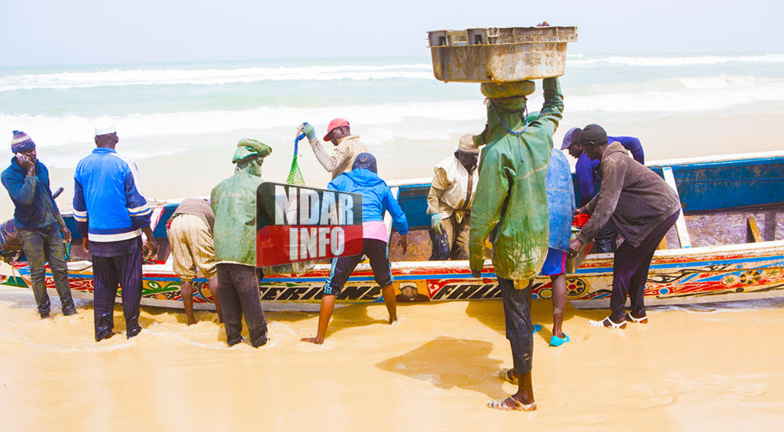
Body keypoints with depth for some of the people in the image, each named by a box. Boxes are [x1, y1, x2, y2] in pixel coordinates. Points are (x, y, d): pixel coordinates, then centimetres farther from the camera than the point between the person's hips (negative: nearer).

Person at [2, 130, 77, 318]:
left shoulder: (41, 167, 6)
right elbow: (26, 198, -27)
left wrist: (62, 225, 20)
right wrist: (30, 171, -25)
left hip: (51, 226, 5)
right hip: (30, 230, -5)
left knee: (60, 269, 6)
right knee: (38, 273, 1)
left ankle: (69, 310, 14)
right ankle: (44, 312, 14)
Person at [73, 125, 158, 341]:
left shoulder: (82, 166, 4)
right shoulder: (124, 164, -10)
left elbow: (79, 207, 11)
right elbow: (137, 204, -10)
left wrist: (84, 236, 22)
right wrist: (150, 237, -4)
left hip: (97, 237, 4)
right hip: (125, 236, -4)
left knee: (102, 283, 14)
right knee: (130, 282, 8)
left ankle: (102, 329, 19)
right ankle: (132, 327, 15)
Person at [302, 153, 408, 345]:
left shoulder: (342, 180, 20)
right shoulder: (381, 186, 26)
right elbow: (398, 214, 34)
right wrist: (403, 236, 51)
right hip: (377, 232, 2)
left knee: (333, 286, 0)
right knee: (385, 279, 26)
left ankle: (320, 336, -5)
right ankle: (394, 319, 43)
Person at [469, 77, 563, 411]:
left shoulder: (498, 153, -26)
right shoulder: (540, 137, -4)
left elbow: (483, 213, -21)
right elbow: (554, 105, 21)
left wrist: (475, 255, -10)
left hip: (512, 248, -8)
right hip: (538, 241, 8)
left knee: (518, 317, 2)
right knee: (520, 309, 23)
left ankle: (525, 396, 13)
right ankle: (519, 371, 41)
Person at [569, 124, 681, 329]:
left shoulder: (613, 163, -20)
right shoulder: (614, 158, 13)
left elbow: (606, 206, -25)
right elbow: (606, 193, 32)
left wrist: (582, 239, -24)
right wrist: (586, 209, 41)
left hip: (660, 212, -10)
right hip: (667, 208, 10)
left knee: (624, 259, -4)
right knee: (637, 261, 16)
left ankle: (617, 317, 2)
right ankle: (638, 312, 25)